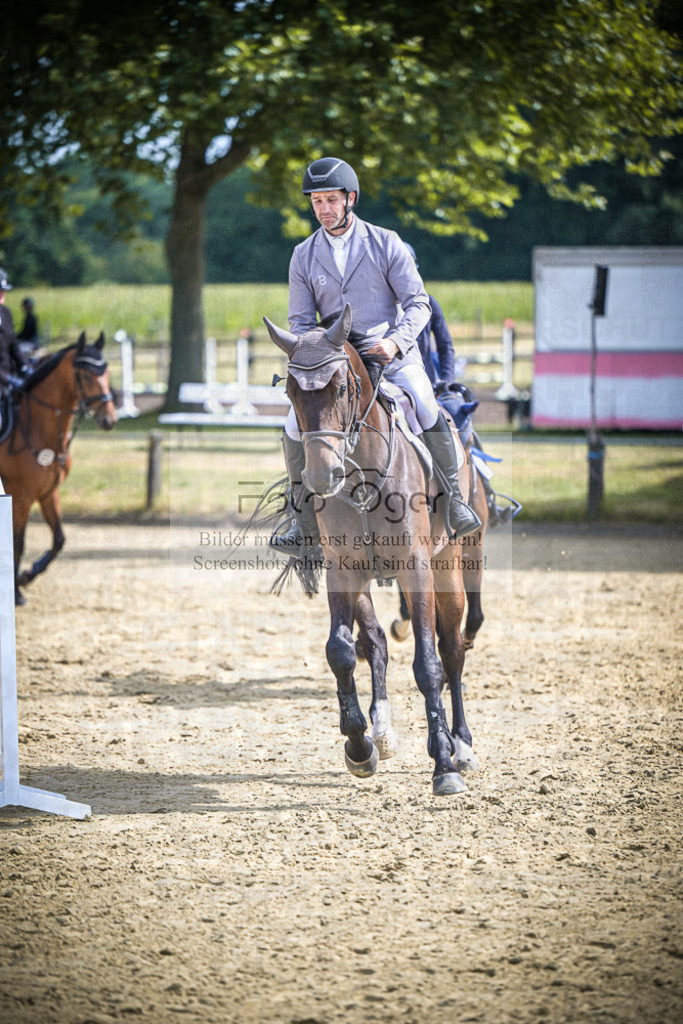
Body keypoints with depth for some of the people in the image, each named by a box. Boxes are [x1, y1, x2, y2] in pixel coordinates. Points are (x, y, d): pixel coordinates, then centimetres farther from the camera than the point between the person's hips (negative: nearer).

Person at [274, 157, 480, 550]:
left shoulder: (385, 243, 0)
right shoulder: (304, 256, 6)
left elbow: (418, 303, -1)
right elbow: (300, 321, 9)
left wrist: (395, 341, -20)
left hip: (393, 357, -2)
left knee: (428, 413, -26)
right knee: (296, 427, -15)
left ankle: (454, 500, -8)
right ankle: (305, 520, 0)